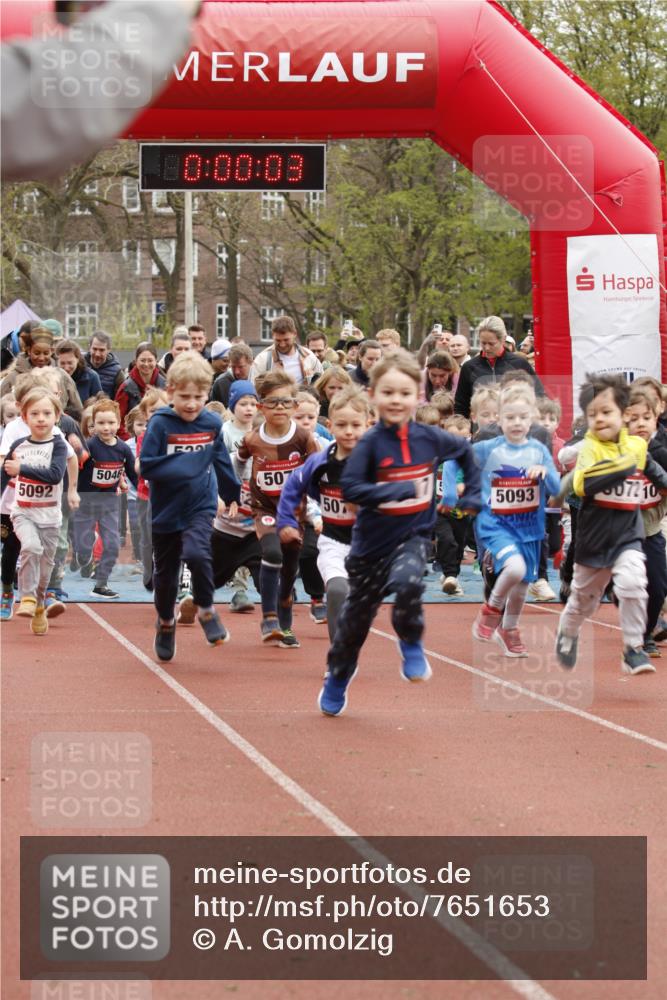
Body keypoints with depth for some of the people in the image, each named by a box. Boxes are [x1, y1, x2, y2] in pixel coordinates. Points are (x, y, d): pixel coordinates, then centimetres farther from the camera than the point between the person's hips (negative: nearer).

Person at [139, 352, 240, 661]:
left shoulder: (212, 423, -3)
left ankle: (206, 610, -3)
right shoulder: (160, 424, -14)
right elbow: (146, 467, -17)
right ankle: (165, 622, 38)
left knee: (197, 553, -26)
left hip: (201, 507, 0)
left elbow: (221, 462, 13)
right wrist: (183, 466, -26)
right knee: (165, 572, 12)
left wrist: (232, 495, 23)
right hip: (166, 510, 0)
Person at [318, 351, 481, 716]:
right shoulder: (371, 443, -14)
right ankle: (337, 680, 38)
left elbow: (464, 451, 15)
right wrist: (401, 489, -32)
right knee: (357, 614, 13)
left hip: (414, 535, 0)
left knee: (407, 582, -32)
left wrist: (471, 494, 10)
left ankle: (411, 647, -4)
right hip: (373, 539, 0)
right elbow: (350, 488, -24)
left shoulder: (429, 438, -5)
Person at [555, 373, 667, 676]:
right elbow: (584, 484, -32)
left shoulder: (637, 446, -1)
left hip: (628, 535, 1)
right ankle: (567, 634, 47)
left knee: (632, 583, -23)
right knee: (583, 596, 17)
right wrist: (621, 466, -37)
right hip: (594, 536, -1)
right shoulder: (590, 448, -15)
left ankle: (633, 650, -13)